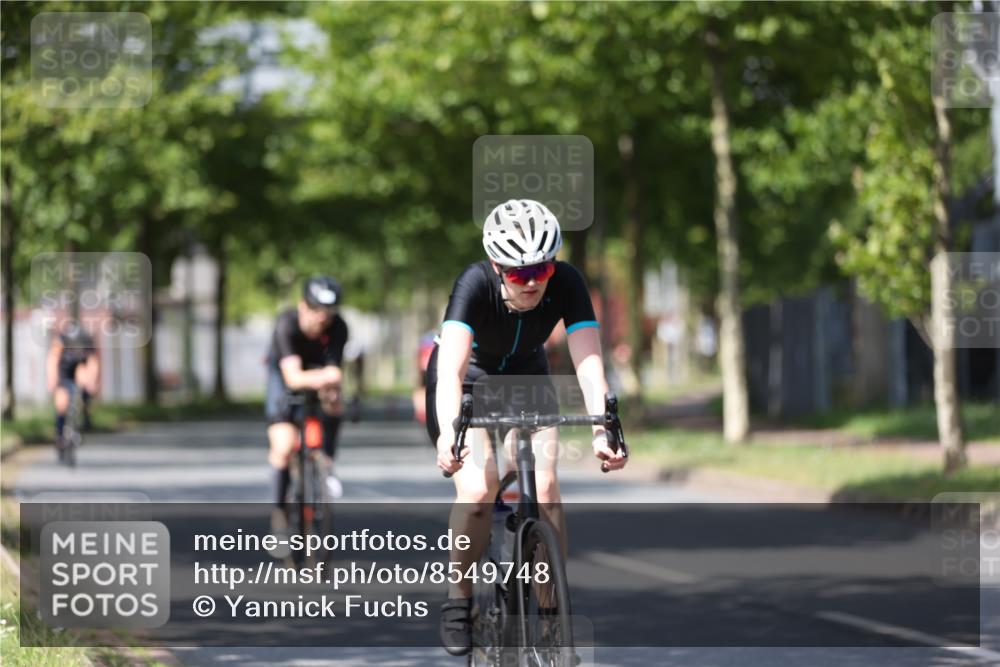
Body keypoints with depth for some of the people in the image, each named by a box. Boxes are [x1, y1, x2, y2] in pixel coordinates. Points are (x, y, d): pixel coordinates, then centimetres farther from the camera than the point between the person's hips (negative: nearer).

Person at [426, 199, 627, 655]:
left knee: (545, 486, -18)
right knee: (477, 490, -22)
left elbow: (588, 360, -35)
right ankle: (459, 599, 0)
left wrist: (602, 430, -50)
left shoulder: (566, 283, -27)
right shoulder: (475, 284, -34)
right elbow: (451, 366, -45)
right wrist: (449, 434, -61)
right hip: (467, 382, -2)